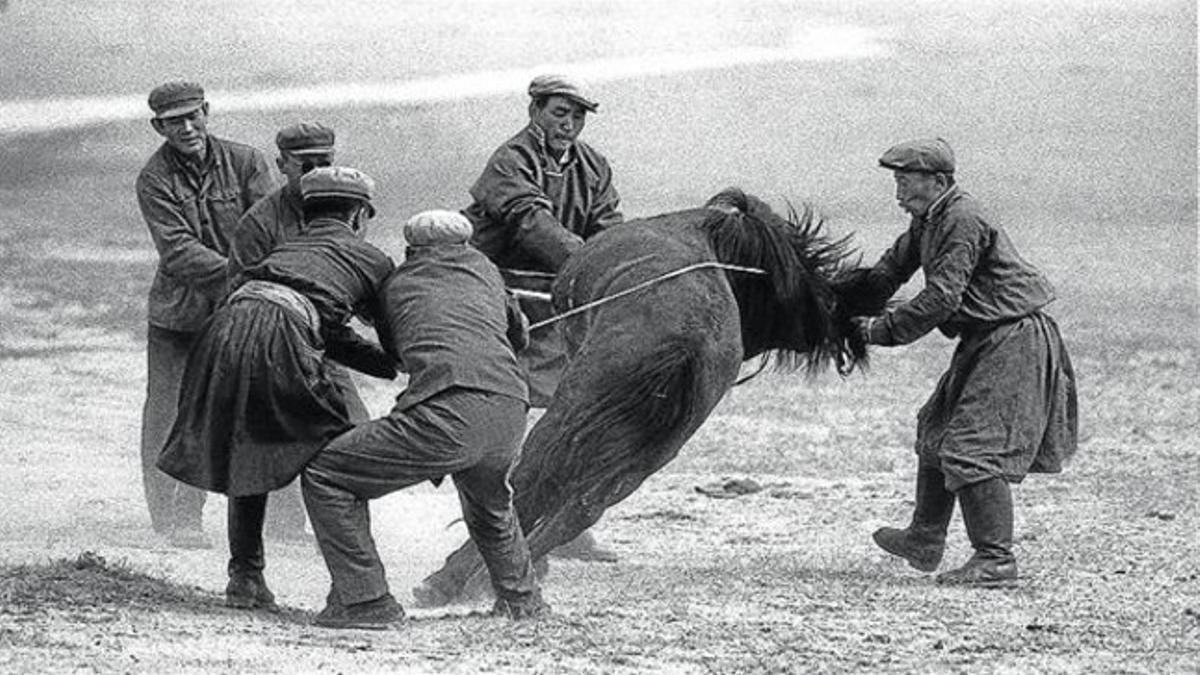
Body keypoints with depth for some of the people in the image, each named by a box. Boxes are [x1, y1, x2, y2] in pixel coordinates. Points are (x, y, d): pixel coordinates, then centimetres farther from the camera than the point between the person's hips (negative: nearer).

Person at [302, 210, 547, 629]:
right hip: (511, 415, 5)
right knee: (489, 502, 39)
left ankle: (364, 599, -3)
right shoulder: (482, 268, 29)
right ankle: (521, 598, 42)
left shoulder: (396, 284, 23)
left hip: (451, 413, -5)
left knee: (325, 477, 5)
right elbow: (518, 333, 42)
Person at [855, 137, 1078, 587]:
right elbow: (893, 267, 21)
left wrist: (885, 329, -20)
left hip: (1014, 343, -11)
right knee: (937, 430, 20)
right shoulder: (927, 220, 10)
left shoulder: (964, 222, -22)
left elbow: (942, 297, -26)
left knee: (973, 447, -15)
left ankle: (996, 560, -14)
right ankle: (925, 541, 31)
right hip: (984, 344, 11)